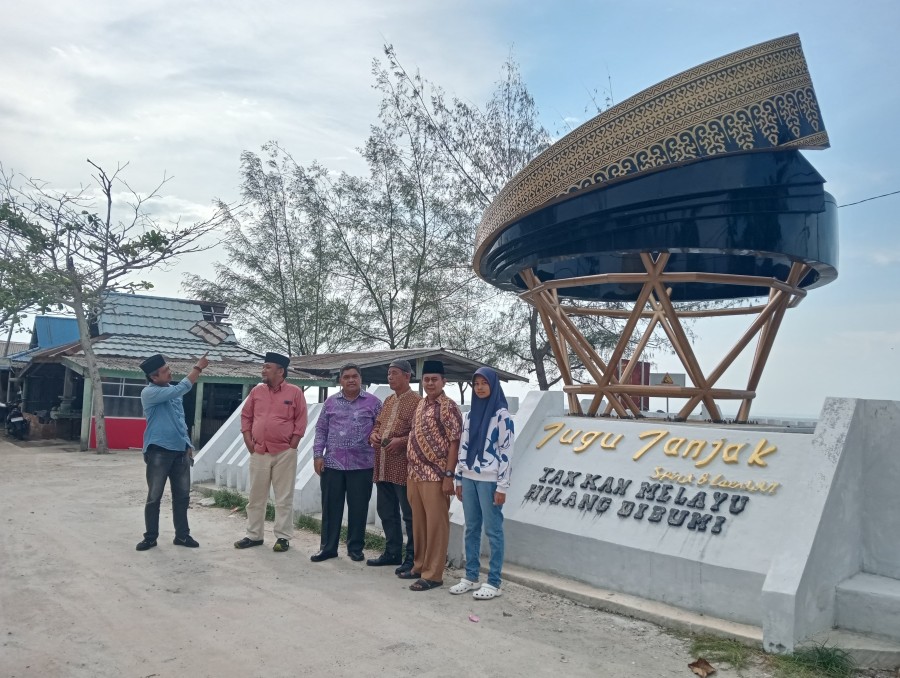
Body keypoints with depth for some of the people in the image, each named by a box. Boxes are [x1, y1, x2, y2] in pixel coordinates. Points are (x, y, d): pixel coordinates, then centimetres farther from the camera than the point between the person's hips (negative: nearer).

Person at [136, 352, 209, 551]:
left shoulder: (172, 391, 12)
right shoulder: (149, 393, -11)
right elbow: (181, 388, -24)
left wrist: (188, 445, 17)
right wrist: (198, 368, -19)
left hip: (180, 450, 7)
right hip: (159, 451, -6)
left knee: (182, 495, 9)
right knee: (154, 497, 2)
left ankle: (182, 535, 18)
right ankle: (150, 537, 14)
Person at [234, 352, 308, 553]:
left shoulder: (295, 392, -5)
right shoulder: (256, 391, 6)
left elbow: (301, 421, -4)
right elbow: (246, 416, 11)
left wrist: (291, 446, -8)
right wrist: (249, 442, 2)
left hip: (284, 453, -4)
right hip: (259, 452, 4)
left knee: (284, 498, 2)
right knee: (255, 496, 11)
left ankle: (283, 537, 10)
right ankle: (253, 535, 22)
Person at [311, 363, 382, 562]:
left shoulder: (373, 402, 2)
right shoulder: (331, 402, 8)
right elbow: (321, 430, 9)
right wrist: (318, 454, 1)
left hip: (361, 464, -2)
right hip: (332, 463, 2)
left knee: (358, 507, 5)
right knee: (331, 507, 7)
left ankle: (355, 548, 18)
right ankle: (328, 547, 18)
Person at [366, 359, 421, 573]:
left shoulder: (417, 401, -8)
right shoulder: (388, 400, 17)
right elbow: (378, 423, 22)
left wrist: (402, 441, -24)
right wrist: (373, 435, 1)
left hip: (403, 466, -8)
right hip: (382, 465, 8)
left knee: (409, 514, 0)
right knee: (386, 512, 15)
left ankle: (412, 558, 9)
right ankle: (392, 552, 28)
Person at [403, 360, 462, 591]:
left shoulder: (449, 408, -11)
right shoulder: (420, 405, 13)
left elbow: (454, 443, -14)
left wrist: (449, 475, -18)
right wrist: (411, 471, 15)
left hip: (435, 476, -8)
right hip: (415, 474, 8)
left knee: (436, 525, 0)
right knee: (418, 524, 16)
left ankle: (433, 574, 7)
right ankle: (420, 566, 28)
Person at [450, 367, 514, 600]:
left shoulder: (502, 415, -7)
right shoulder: (470, 414, 12)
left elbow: (506, 451, -10)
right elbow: (463, 448, 14)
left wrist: (502, 486, -14)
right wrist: (459, 479, 11)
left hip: (489, 481, -6)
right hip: (469, 479, 6)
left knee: (493, 531, 0)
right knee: (471, 529, 12)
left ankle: (494, 583, 8)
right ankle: (471, 577, 21)